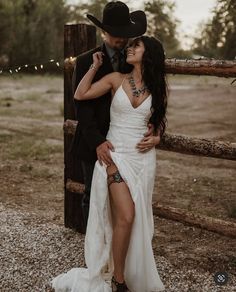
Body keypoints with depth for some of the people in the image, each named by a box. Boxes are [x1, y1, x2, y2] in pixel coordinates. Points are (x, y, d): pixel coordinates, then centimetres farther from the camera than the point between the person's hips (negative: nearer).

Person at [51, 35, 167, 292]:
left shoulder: (158, 88, 4)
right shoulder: (116, 79, -1)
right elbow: (79, 95, -8)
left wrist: (157, 137, -1)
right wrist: (95, 66, -2)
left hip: (144, 157, 3)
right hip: (116, 155, -3)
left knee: (137, 219, 9)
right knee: (125, 216, -14)